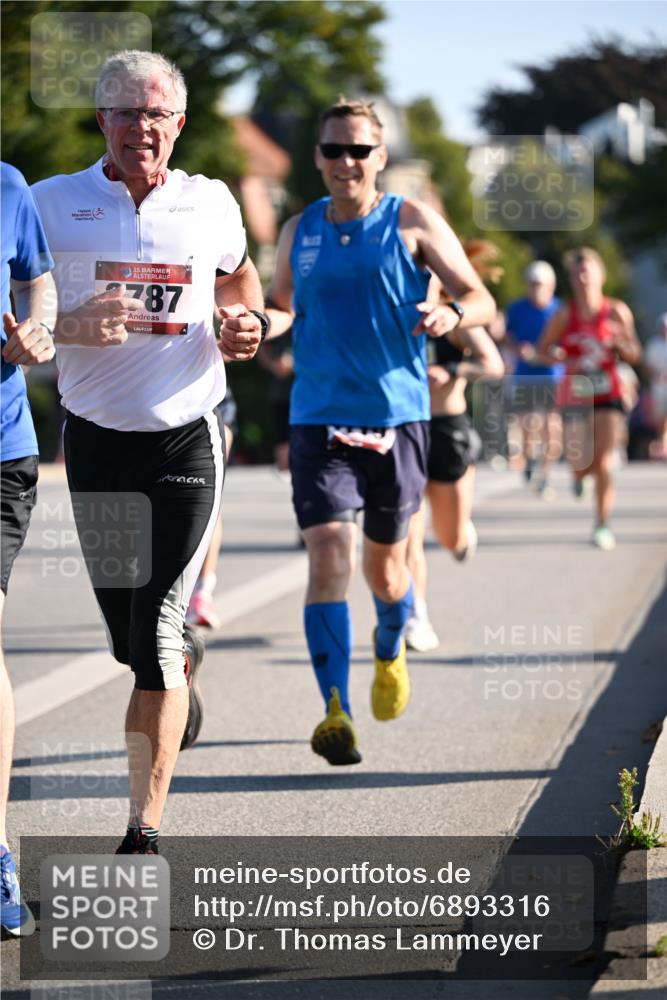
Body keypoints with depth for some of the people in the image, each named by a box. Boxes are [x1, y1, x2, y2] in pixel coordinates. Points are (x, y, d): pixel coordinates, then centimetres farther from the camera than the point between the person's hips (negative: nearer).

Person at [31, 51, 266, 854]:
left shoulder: (211, 205, 3)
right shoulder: (52, 204, -1)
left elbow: (236, 273, 24)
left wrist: (249, 324, 2)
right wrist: (70, 326, -21)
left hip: (185, 439, -1)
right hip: (94, 437, 1)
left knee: (156, 634, -11)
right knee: (127, 637, 11)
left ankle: (145, 827, -11)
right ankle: (183, 664, 49)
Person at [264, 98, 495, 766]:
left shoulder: (411, 223, -1)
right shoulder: (299, 232, 7)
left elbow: (481, 299, -2)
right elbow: (282, 305, 22)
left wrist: (453, 315, -26)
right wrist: (260, 322, -2)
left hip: (396, 418, -1)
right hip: (318, 421, 1)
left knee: (384, 568, 12)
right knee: (327, 556, -16)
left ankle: (390, 651, 46)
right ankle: (335, 712, -18)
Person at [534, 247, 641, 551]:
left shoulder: (617, 312, -4)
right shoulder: (564, 315, -5)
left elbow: (634, 356, 3)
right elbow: (541, 351, 4)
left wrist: (620, 343, -18)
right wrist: (558, 356, -17)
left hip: (607, 394, 0)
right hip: (574, 397, 0)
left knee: (603, 464, -10)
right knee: (581, 466, -3)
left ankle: (603, 525, 1)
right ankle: (580, 474, 36)